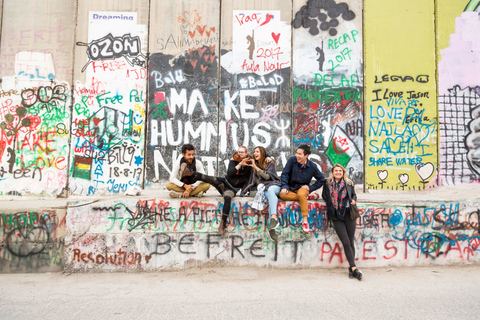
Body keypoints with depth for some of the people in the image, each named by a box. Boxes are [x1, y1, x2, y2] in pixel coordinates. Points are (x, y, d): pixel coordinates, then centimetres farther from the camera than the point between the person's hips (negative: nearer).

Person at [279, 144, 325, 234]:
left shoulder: (312, 166, -9)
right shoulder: (292, 160, -9)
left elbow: (321, 180, 2)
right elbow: (284, 174, -7)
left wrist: (310, 187, -7)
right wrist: (284, 187, -19)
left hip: (302, 187, -2)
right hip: (290, 187, 2)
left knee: (301, 194, -38)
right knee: (282, 194, -31)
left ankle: (305, 221, -31)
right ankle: (306, 197, -18)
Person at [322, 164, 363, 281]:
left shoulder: (349, 183, 12)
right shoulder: (327, 183, 9)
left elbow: (354, 194, 23)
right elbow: (324, 196, 16)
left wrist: (354, 200, 3)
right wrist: (330, 202, -1)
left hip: (349, 214, 1)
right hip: (336, 216, -1)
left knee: (351, 242, 3)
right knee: (346, 242, -7)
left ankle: (351, 269, 11)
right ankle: (354, 268, -5)